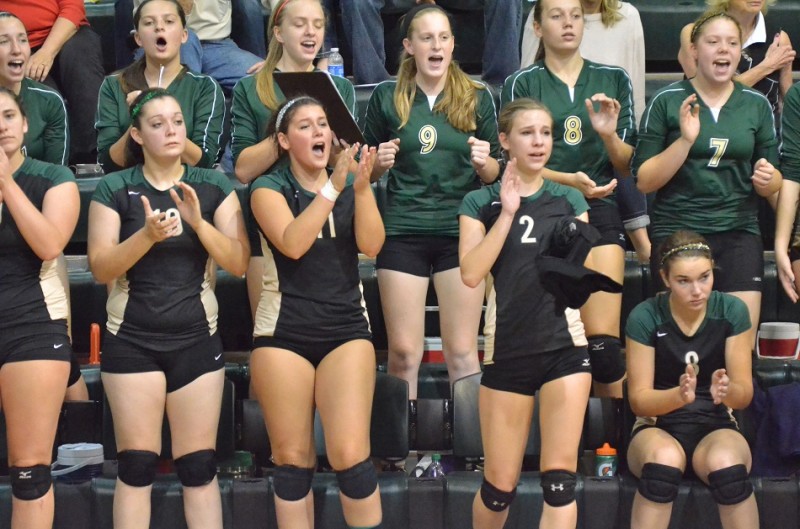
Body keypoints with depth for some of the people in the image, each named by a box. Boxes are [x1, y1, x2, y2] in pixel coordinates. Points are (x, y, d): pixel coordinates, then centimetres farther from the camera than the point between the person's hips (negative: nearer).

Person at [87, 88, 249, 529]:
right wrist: (147, 235, -22)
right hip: (131, 340, -1)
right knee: (136, 464, -1)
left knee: (199, 466, 2)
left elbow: (238, 263, -3)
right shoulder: (114, 189, 0)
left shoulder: (214, 187, 4)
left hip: (197, 340, 1)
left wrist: (198, 222, -17)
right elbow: (100, 268, -6)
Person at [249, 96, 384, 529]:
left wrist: (362, 187, -19)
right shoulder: (269, 188, 1)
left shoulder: (351, 185, 9)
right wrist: (331, 187, -21)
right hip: (284, 332, -1)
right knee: (292, 458, 3)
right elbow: (292, 243, -17)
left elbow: (371, 246, -7)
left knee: (350, 454, -11)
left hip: (346, 329, 1)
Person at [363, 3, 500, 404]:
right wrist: (381, 163, -10)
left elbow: (494, 173, 11)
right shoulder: (386, 97, 4)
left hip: (460, 232, 0)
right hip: (403, 231, 0)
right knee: (403, 350, 2)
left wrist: (484, 163, -11)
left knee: (461, 351, 2)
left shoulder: (477, 97, 6)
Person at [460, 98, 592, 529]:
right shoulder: (480, 203, 3)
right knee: (500, 485, 5)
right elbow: (471, 273, -13)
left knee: (559, 478, -8)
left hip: (565, 347, 1)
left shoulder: (569, 200, 8)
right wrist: (508, 212, -12)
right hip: (507, 351, -1)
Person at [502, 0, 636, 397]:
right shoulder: (521, 84, 3)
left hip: (599, 212, 1)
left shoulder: (614, 80, 10)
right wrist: (570, 180, -18)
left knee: (603, 341, -11)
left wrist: (609, 134, -12)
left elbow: (626, 166, 9)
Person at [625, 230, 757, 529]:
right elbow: (639, 399, -10)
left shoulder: (732, 311, -7)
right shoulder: (645, 317, -11)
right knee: (665, 461, -37)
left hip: (716, 426, 1)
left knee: (727, 466, -34)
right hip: (658, 426, -1)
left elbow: (745, 394, -6)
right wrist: (679, 395, -32)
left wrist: (727, 391, -31)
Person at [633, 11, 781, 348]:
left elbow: (772, 184, 15)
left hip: (739, 235, 2)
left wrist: (767, 180, -8)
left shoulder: (757, 104, 8)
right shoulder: (667, 102, 0)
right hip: (677, 233, -2)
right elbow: (644, 181, -3)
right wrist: (685, 140, -16)